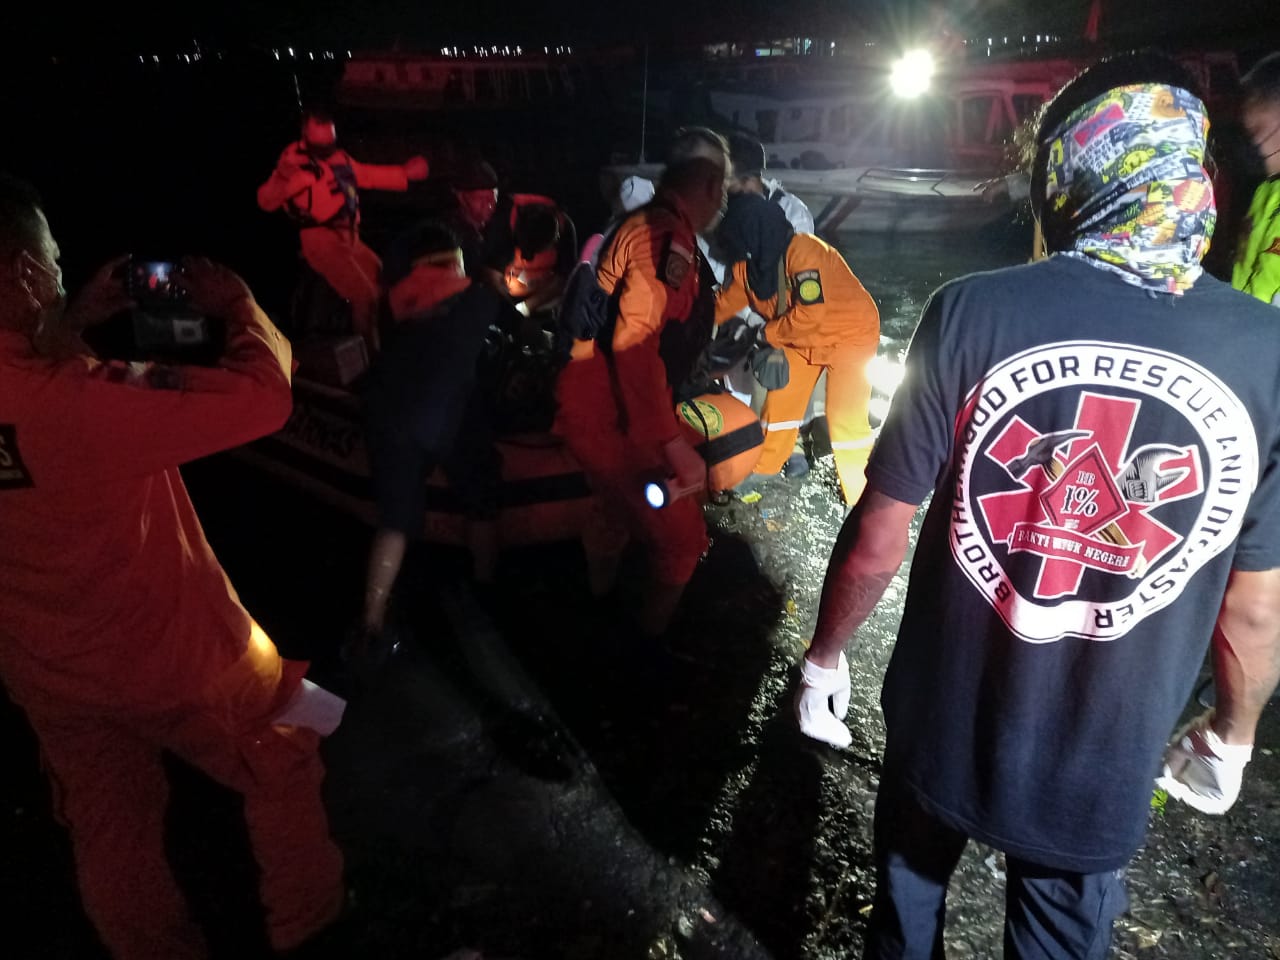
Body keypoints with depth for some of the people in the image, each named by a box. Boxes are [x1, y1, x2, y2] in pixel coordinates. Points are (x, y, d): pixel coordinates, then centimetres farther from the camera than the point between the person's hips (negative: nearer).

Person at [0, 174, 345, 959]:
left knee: (111, 837, 25)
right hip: (172, 655, -6)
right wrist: (239, 303, -15)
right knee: (285, 768, 22)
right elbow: (263, 395, -31)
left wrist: (76, 321, 3)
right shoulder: (84, 401, -36)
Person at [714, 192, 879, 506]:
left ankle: (863, 499, 0)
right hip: (804, 339, 8)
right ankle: (762, 468, 33)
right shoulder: (748, 261, -8)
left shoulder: (804, 253, -34)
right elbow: (727, 301, 4)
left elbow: (810, 314, -36)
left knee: (845, 418, -12)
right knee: (781, 400, 12)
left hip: (850, 334, -8)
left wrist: (768, 334, -23)